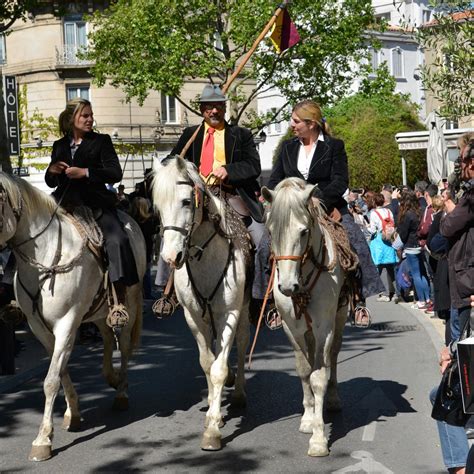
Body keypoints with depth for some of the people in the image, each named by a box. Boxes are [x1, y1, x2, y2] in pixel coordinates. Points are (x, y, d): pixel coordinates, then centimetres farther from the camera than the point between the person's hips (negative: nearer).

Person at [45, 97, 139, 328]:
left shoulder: (101, 141, 5)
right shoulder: (59, 146, 15)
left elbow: (115, 173, -8)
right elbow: (51, 182, 20)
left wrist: (85, 172, -19)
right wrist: (52, 171, -4)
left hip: (96, 205, -4)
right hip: (65, 205, 5)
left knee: (116, 240, -27)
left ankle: (119, 302, -26)